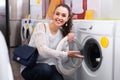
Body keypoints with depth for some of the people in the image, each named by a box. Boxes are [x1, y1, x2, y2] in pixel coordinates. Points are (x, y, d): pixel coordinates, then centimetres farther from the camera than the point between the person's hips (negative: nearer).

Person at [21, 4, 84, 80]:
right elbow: (43, 50, -28)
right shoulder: (41, 26, -12)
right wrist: (67, 54, -32)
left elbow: (63, 60, 2)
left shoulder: (62, 32, 4)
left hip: (49, 66, 4)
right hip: (30, 67, -3)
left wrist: (68, 40, -11)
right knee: (45, 69, -36)